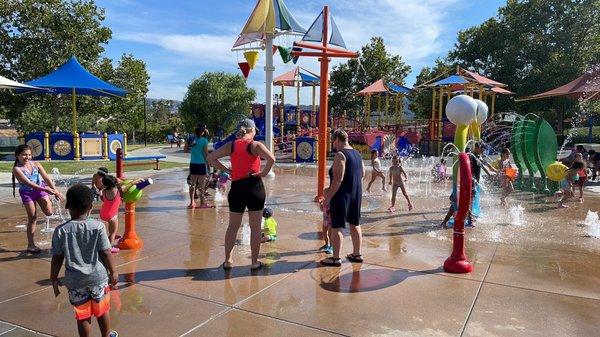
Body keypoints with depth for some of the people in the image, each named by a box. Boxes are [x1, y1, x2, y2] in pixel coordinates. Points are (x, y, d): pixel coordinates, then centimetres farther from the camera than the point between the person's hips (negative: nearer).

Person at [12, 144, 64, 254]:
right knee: (32, 218, -1)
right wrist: (45, 189, -33)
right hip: (27, 192, -3)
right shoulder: (17, 169, -13)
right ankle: (30, 245, 11)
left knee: (49, 212, -10)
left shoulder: (35, 164, -3)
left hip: (40, 189, 3)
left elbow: (46, 178, -7)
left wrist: (55, 190, -18)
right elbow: (28, 183, -23)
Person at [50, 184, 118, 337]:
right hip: (98, 277, 0)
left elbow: (57, 258, -4)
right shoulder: (98, 226, -11)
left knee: (82, 315, 13)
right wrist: (113, 272, 4)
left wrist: (54, 279, 9)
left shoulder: (60, 231, -8)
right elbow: (105, 253, -9)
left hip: (75, 281, 0)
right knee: (102, 311, 19)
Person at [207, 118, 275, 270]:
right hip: (255, 187, -3)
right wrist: (264, 172, -7)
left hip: (236, 188, 3)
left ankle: (228, 260, 22)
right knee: (255, 227, 7)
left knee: (233, 226, 15)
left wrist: (226, 170, 7)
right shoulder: (255, 145, -5)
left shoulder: (231, 146, 6)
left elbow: (210, 158, 6)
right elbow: (271, 159, -21)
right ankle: (255, 262, 14)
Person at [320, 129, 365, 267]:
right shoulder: (357, 154, 10)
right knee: (355, 224, 16)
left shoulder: (340, 155, -16)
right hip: (356, 195, 9)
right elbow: (362, 174, 17)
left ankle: (335, 258, 5)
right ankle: (357, 254, 26)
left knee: (337, 227, -1)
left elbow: (338, 179, -22)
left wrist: (328, 197, -18)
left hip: (342, 195, -8)